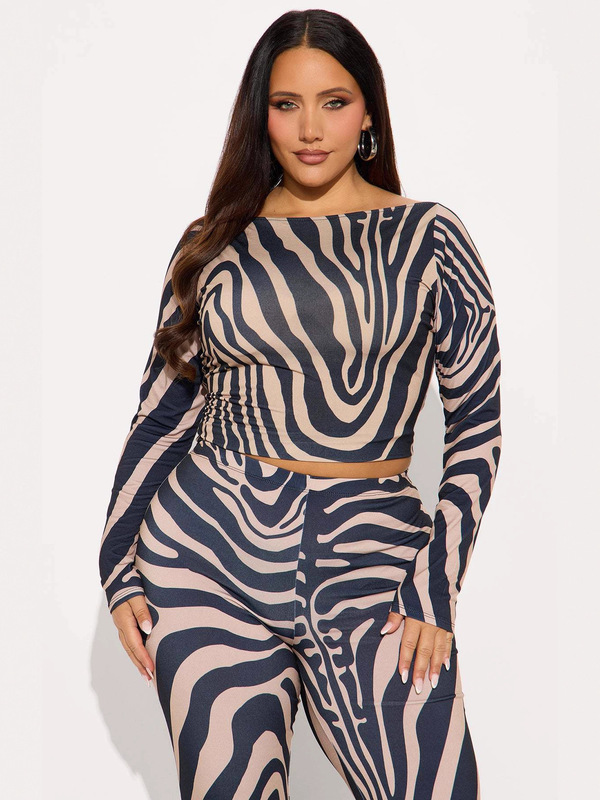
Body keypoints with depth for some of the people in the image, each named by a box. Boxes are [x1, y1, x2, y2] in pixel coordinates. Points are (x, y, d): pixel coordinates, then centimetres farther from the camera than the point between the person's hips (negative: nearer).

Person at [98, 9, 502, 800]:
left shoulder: (428, 237, 2)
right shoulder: (214, 244, 8)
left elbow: (477, 422, 2)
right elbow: (164, 411, 12)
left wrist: (435, 587, -4)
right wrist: (120, 570, 9)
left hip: (371, 556, -1)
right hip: (210, 554, 2)